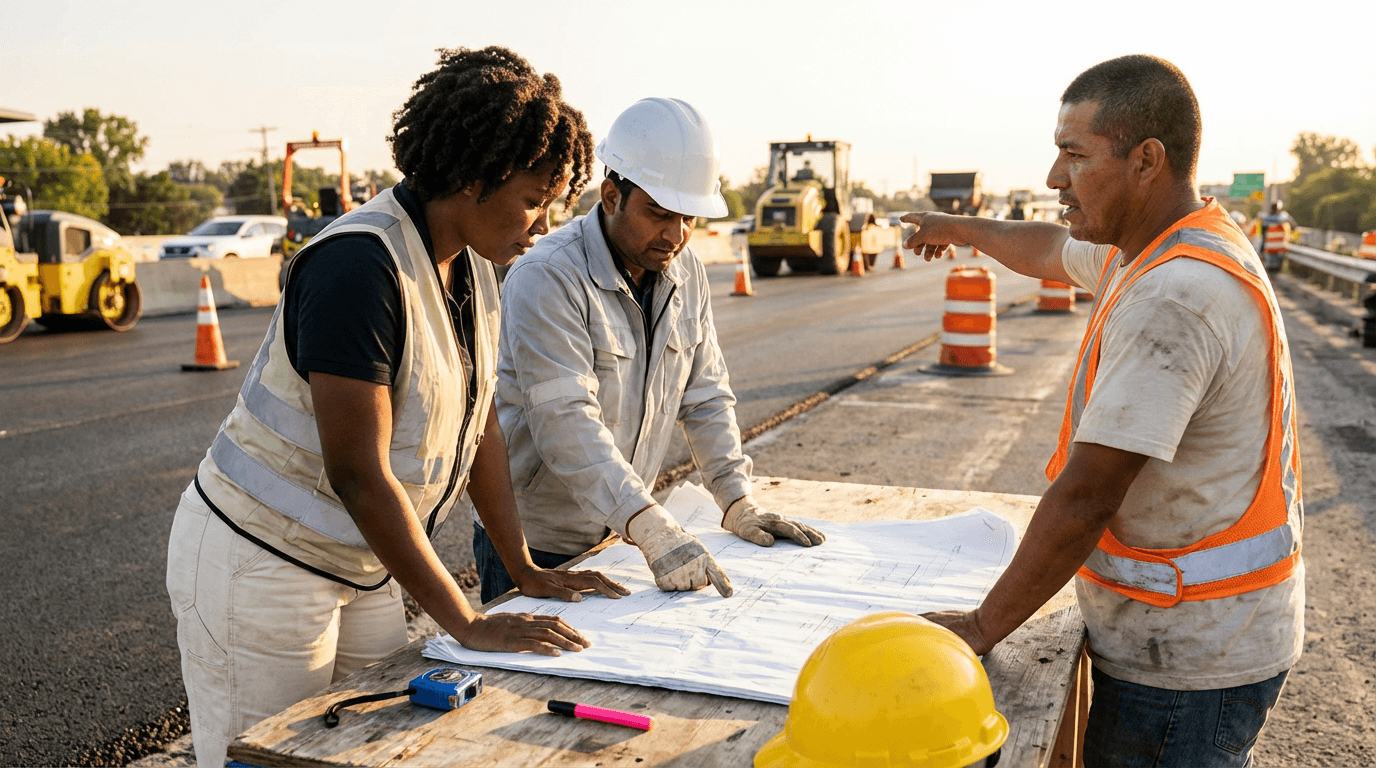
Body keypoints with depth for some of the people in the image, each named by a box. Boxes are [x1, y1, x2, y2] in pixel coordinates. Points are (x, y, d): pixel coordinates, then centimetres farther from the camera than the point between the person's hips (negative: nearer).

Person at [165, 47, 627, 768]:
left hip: (359, 565, 8)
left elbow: (478, 421, 7)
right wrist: (468, 623, -24)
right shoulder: (358, 263, -26)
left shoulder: (471, 264, 1)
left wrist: (526, 571, 6)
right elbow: (358, 473, -28)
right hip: (260, 563, -8)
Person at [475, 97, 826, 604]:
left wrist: (739, 505, -3)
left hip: (615, 535, 6)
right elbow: (567, 425, -32)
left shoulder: (686, 273, 1)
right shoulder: (547, 279, -23)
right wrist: (654, 531, -40)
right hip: (536, 543, -6)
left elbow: (705, 396, 7)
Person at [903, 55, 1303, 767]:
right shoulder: (1154, 250, 5)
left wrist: (984, 626, -19)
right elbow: (1053, 251, 27)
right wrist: (960, 229, 43)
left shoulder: (1172, 299, -28)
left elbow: (1086, 497, -28)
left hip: (1186, 662, -10)